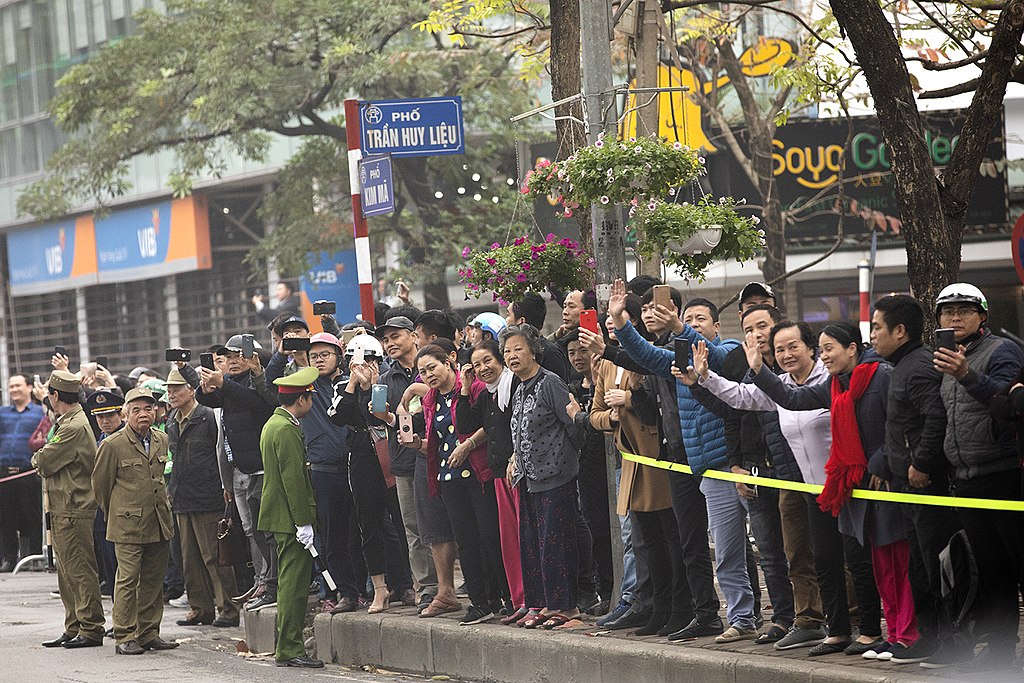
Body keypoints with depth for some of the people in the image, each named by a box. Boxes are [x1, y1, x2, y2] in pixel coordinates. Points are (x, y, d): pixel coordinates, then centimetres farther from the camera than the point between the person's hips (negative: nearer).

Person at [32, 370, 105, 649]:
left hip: (73, 510, -11)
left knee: (80, 570, -7)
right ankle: (74, 628, 20)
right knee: (67, 572, 14)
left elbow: (44, 463, -17)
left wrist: (39, 458, 3)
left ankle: (91, 629, -4)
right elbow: (44, 464, 18)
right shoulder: (68, 422, 16)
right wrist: (44, 459, -1)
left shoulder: (74, 428, -17)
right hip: (62, 510, 11)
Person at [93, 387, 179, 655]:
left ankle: (149, 633, 17)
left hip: (159, 524, 6)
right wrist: (114, 515, 12)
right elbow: (100, 483, 3)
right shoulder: (112, 445, -7)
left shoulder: (162, 440, 10)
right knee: (127, 579, -6)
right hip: (128, 526, -5)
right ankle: (124, 637, -2)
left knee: (153, 579, 9)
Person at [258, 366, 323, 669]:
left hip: (280, 518, 11)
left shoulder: (273, 424, 17)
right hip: (290, 518, -11)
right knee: (294, 584, -8)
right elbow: (293, 479, -20)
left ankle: (284, 644, 19)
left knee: (290, 583, 14)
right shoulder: (287, 430, -17)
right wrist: (303, 522, -20)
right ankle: (290, 649, -7)